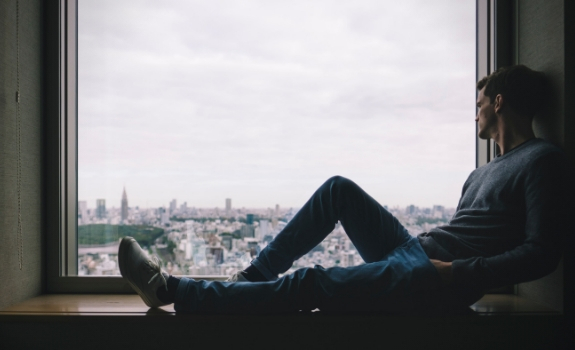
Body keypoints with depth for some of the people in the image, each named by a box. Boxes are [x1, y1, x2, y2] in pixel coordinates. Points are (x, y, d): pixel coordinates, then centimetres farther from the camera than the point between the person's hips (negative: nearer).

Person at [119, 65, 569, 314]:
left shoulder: (543, 161, -4)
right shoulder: (483, 173, 25)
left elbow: (542, 254, -15)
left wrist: (460, 273, -22)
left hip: (435, 281, -9)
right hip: (411, 251, 9)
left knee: (312, 284, -19)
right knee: (340, 188, 2)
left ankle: (170, 289, -13)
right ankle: (253, 275, 1)